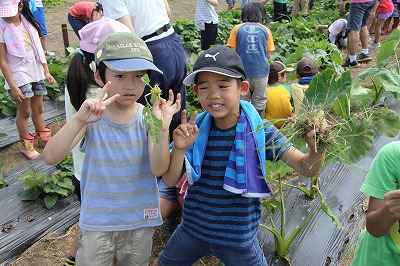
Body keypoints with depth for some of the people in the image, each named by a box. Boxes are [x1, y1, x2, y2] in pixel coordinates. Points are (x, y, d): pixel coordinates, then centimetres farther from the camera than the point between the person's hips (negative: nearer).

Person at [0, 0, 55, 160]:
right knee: (24, 112, 5)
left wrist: (46, 72, 4)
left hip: (36, 73, 5)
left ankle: (43, 139, 31)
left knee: (38, 109, 15)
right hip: (19, 76, -4)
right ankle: (26, 145, 22)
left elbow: (39, 49, 7)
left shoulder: (28, 22, 1)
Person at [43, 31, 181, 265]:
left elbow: (159, 169, -19)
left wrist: (163, 128, -34)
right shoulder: (92, 117, -15)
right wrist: (79, 120, -40)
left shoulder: (148, 117, -13)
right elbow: (50, 157, -25)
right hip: (97, 221, -1)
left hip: (140, 220, 2)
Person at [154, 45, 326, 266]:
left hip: (238, 238, -2)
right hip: (192, 230, 3)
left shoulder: (260, 131, -16)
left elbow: (306, 168, -19)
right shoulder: (194, 129, -11)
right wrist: (180, 148, -28)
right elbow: (170, 180, -9)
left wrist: (318, 148, -41)